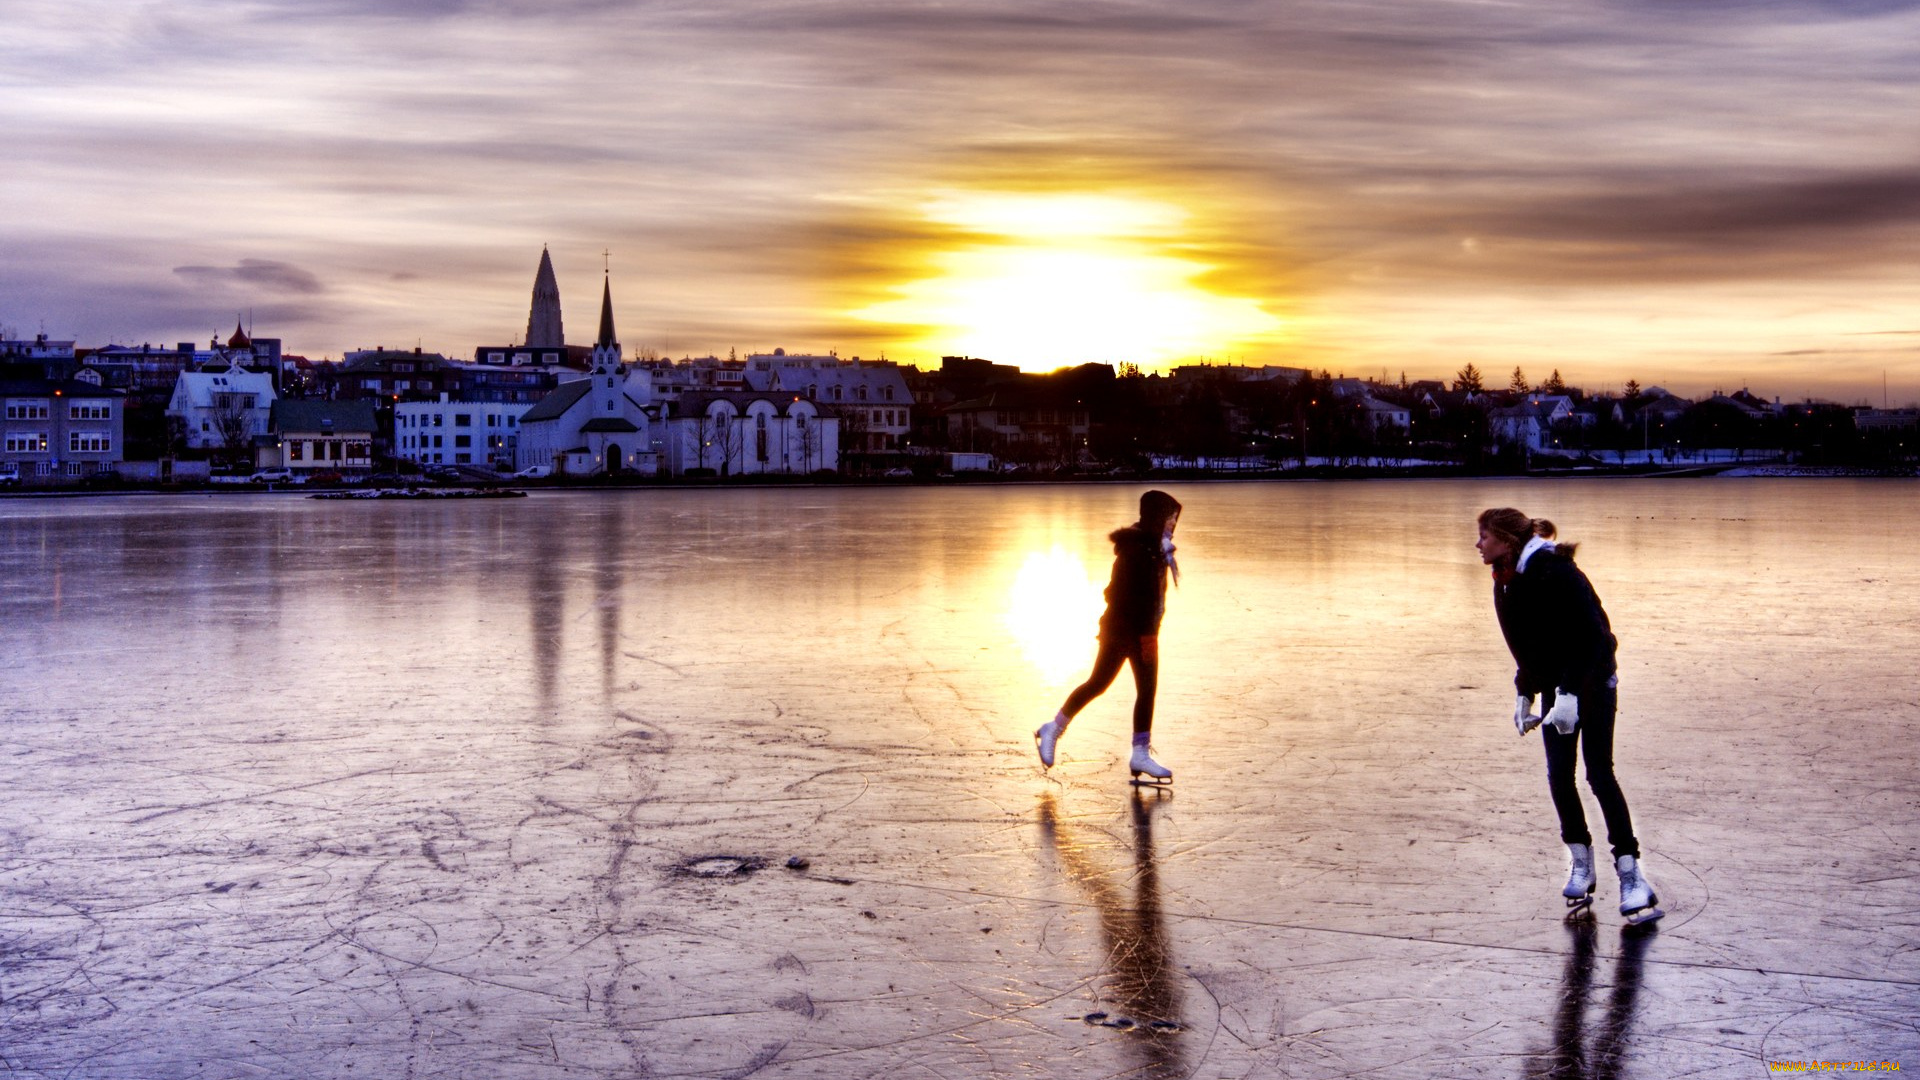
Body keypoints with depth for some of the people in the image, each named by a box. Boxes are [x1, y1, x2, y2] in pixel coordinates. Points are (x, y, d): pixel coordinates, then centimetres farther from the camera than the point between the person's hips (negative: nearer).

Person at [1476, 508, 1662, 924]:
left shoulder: (1555, 572, -23)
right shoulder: (1505, 582, 3)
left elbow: (1592, 635, -26)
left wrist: (1570, 693, -30)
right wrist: (1524, 694, 11)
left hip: (1593, 681, -7)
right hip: (1556, 687, 7)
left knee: (1599, 773, -9)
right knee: (1559, 775, 1)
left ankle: (1631, 873, -4)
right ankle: (1581, 862, 14)